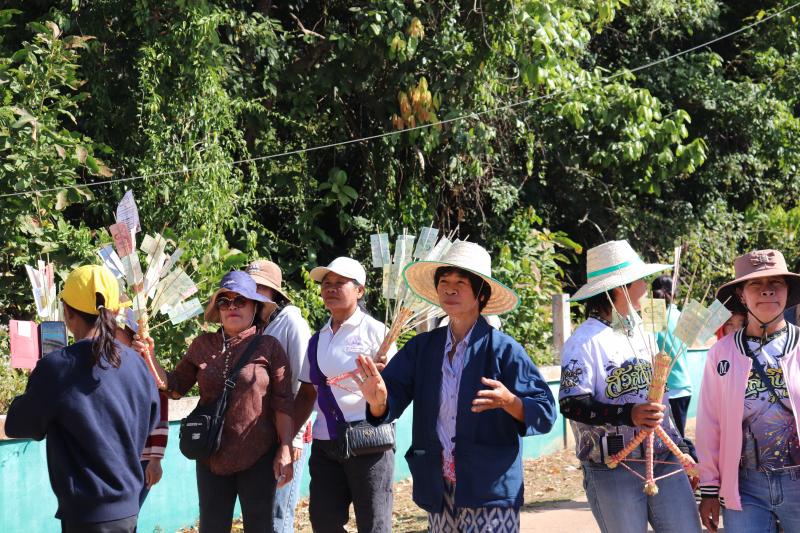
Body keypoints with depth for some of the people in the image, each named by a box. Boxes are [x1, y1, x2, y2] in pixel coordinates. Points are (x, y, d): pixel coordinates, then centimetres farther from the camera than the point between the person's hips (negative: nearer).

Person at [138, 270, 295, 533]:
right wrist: (149, 358, -6)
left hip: (258, 458, -3)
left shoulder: (268, 347, -6)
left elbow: (283, 402, -7)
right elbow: (174, 387, 10)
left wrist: (285, 450, -10)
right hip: (211, 457, 3)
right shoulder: (202, 346, 4)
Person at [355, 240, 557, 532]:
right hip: (438, 491, 5)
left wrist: (508, 401, -27)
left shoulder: (503, 349, -5)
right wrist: (378, 400, -24)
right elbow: (391, 403, 0)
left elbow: (544, 412, -7)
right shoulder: (422, 347, 7)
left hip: (490, 493, -4)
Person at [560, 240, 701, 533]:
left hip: (664, 462, 6)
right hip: (612, 472, -6)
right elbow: (571, 404, -18)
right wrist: (629, 415, -30)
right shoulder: (584, 342, -9)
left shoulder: (642, 334, 16)